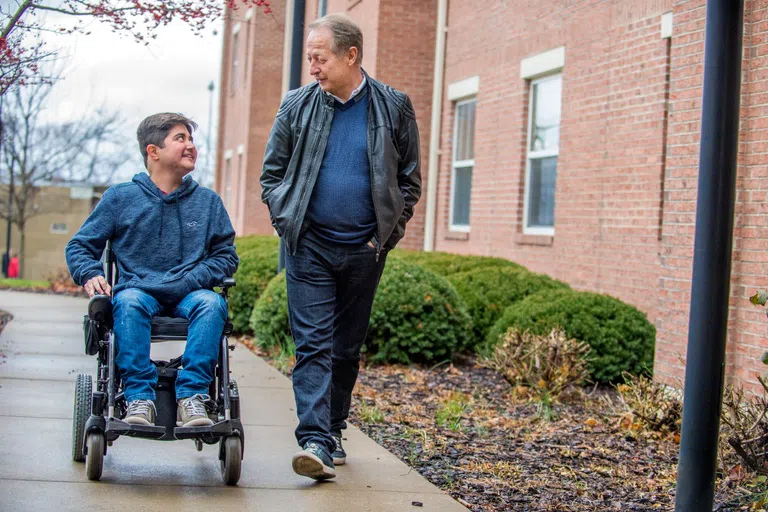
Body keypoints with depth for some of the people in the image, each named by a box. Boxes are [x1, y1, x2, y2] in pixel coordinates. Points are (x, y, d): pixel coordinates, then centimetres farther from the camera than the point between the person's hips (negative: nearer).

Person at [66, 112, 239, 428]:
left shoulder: (207, 201, 15)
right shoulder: (120, 198, 11)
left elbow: (226, 255, 12)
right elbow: (80, 246, 15)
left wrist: (191, 280, -7)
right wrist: (91, 275, -8)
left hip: (188, 295, 1)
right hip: (139, 291, -1)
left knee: (212, 303, -33)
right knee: (128, 302, -36)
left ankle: (192, 394, -36)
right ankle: (139, 396, -38)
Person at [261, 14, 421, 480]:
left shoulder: (393, 107, 1)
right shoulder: (297, 106, 2)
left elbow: (410, 179, 7)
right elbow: (272, 172, 10)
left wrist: (389, 231, -1)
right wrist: (286, 222, -2)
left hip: (365, 250, 1)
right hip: (310, 246, -1)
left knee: (348, 347, 12)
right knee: (313, 344, -9)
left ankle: (334, 430, 26)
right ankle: (316, 442, -13)